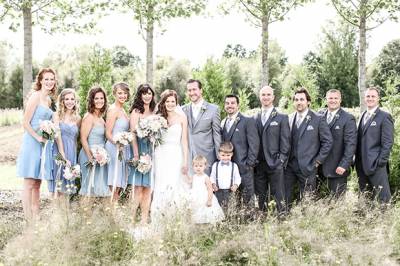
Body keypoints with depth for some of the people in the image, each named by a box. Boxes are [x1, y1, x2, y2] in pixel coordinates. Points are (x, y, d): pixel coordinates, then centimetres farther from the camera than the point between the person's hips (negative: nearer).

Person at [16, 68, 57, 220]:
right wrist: (38, 137, -17)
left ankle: (36, 218, 16)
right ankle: (28, 220, -5)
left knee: (37, 184, 11)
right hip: (32, 142, -8)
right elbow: (25, 123, -12)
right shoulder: (35, 96, -9)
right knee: (29, 184, -6)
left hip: (43, 144, 8)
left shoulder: (49, 100, 16)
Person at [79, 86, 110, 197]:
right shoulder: (89, 117, -10)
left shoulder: (100, 118, 15)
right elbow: (83, 139, -14)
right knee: (90, 189, -5)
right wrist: (90, 157, -18)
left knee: (97, 188, 9)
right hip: (90, 155, -8)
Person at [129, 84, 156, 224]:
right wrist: (136, 155, -17)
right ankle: (132, 217, -4)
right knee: (138, 187, -8)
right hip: (140, 150, -5)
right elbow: (133, 133, -10)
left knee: (148, 187, 6)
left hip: (151, 151, 5)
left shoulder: (154, 112, 13)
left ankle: (145, 219, 10)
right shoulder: (136, 111, -3)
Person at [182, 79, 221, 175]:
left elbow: (217, 134, 1)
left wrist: (219, 157, -1)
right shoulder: (183, 110, 11)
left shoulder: (213, 109, 1)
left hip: (206, 157, -3)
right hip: (187, 157, 3)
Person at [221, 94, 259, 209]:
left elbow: (254, 144, -8)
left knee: (247, 199, -1)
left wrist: (249, 164, -13)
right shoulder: (223, 123, 14)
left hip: (244, 168, -5)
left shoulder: (248, 121, -4)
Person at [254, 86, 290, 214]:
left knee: (279, 197, -4)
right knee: (260, 197, 8)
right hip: (259, 164, 3)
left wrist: (281, 160, -8)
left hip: (275, 164, -3)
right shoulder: (255, 118, 11)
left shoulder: (282, 118, 2)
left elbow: (285, 141, -1)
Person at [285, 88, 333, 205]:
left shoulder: (318, 119, -3)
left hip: (307, 167, -4)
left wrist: (318, 161, -6)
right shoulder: (289, 118, 10)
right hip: (289, 166, 4)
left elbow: (327, 141, -3)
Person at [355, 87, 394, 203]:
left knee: (382, 198, -2)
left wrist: (381, 161, -14)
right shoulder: (364, 116, 16)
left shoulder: (384, 116, -6)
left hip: (376, 165, -7)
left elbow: (387, 142, -10)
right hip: (362, 165, 7)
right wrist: (357, 159, 10)